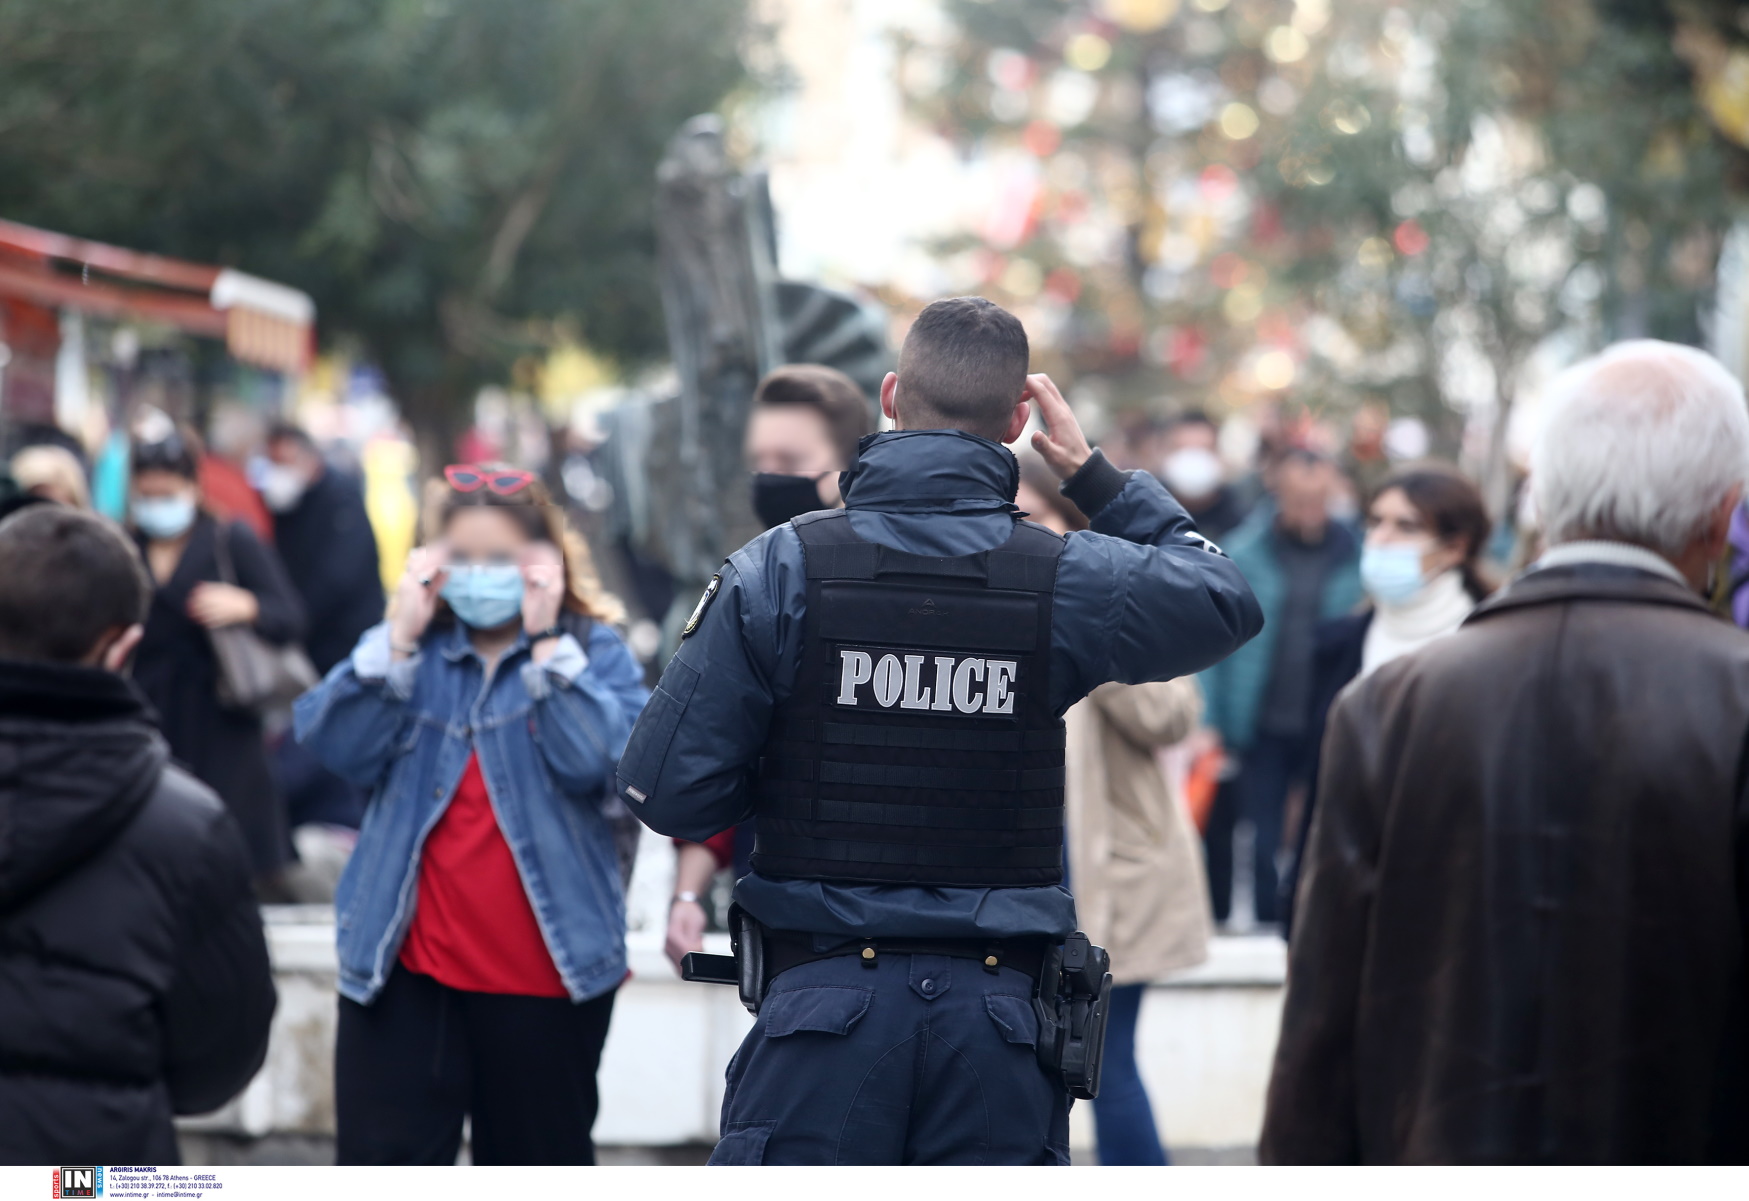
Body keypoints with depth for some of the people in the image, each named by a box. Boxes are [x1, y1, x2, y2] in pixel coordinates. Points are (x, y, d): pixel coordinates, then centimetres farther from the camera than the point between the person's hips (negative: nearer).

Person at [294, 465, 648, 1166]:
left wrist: (547, 644, -17)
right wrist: (401, 635, -13)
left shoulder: (593, 653, 1)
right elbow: (335, 744, -7)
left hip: (544, 975, -2)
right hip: (405, 964, 2)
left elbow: (598, 760, -18)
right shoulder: (408, 648, 9)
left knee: (539, 1167, 12)